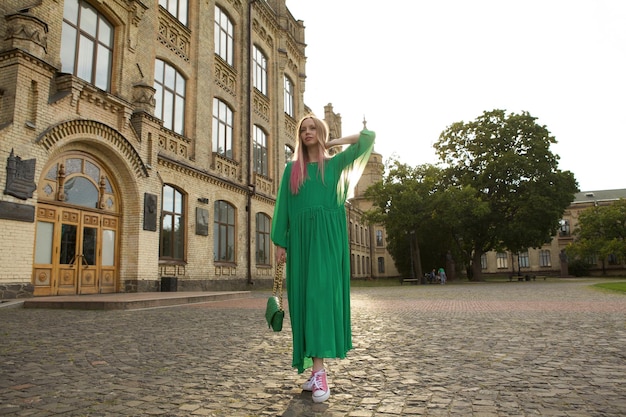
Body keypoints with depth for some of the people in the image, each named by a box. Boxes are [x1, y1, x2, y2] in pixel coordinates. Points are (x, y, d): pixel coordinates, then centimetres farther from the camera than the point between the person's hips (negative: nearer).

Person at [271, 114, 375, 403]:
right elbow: (283, 207, 10)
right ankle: (316, 370, 6)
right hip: (301, 237, 3)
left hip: (328, 236, -2)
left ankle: (319, 370, -16)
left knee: (322, 294, -14)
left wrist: (332, 142, 11)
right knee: (304, 297, -1)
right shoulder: (292, 168, 16)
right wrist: (280, 242, 2)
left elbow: (368, 137, 5)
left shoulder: (335, 164, 12)